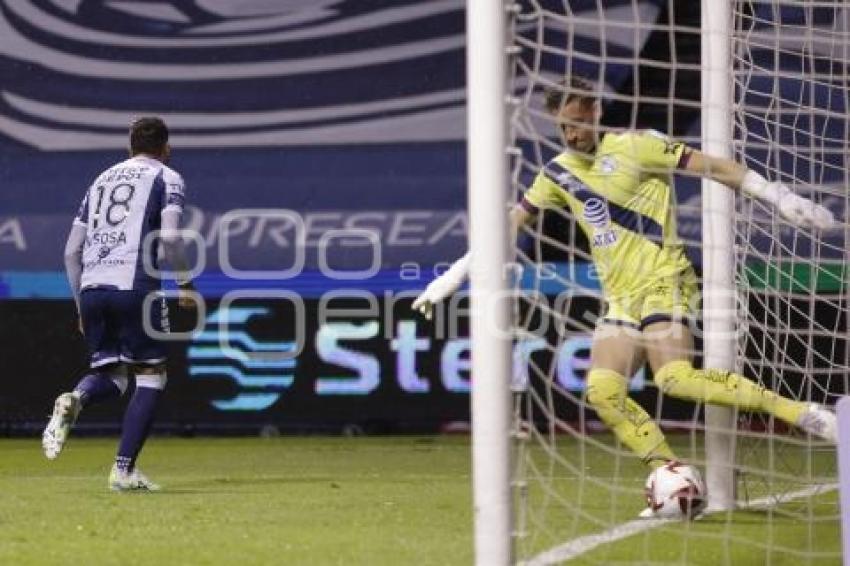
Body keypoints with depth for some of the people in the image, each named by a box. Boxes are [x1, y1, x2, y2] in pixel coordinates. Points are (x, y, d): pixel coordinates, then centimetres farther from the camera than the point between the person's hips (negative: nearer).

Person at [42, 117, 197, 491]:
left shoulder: (101, 181, 24)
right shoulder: (166, 178, 7)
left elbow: (71, 251, 20)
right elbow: (170, 235, -11)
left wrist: (82, 305, 24)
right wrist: (184, 283, 1)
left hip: (90, 288, 5)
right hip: (136, 286, -5)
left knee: (110, 377, 14)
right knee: (151, 376, 6)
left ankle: (75, 399, -22)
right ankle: (124, 470, -5)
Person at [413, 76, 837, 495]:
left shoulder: (634, 147, -5)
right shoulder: (558, 173, 12)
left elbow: (715, 168, -6)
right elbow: (510, 223, 18)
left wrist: (779, 197, -12)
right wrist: (456, 273, 14)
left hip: (664, 283, -6)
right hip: (621, 299, 7)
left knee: (676, 379, -27)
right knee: (603, 391, -14)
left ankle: (799, 412, -24)